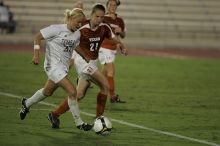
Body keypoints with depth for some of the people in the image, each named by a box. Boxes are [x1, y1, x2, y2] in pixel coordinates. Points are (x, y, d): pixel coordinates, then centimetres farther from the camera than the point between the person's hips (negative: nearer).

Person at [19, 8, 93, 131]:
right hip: (54, 66, -8)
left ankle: (27, 104, 50)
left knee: (47, 92, 24)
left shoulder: (77, 34, 5)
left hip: (64, 67, 8)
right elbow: (38, 37, -7)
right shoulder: (57, 29, -14)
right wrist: (36, 55, -13)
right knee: (72, 92, -18)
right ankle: (79, 123, -9)